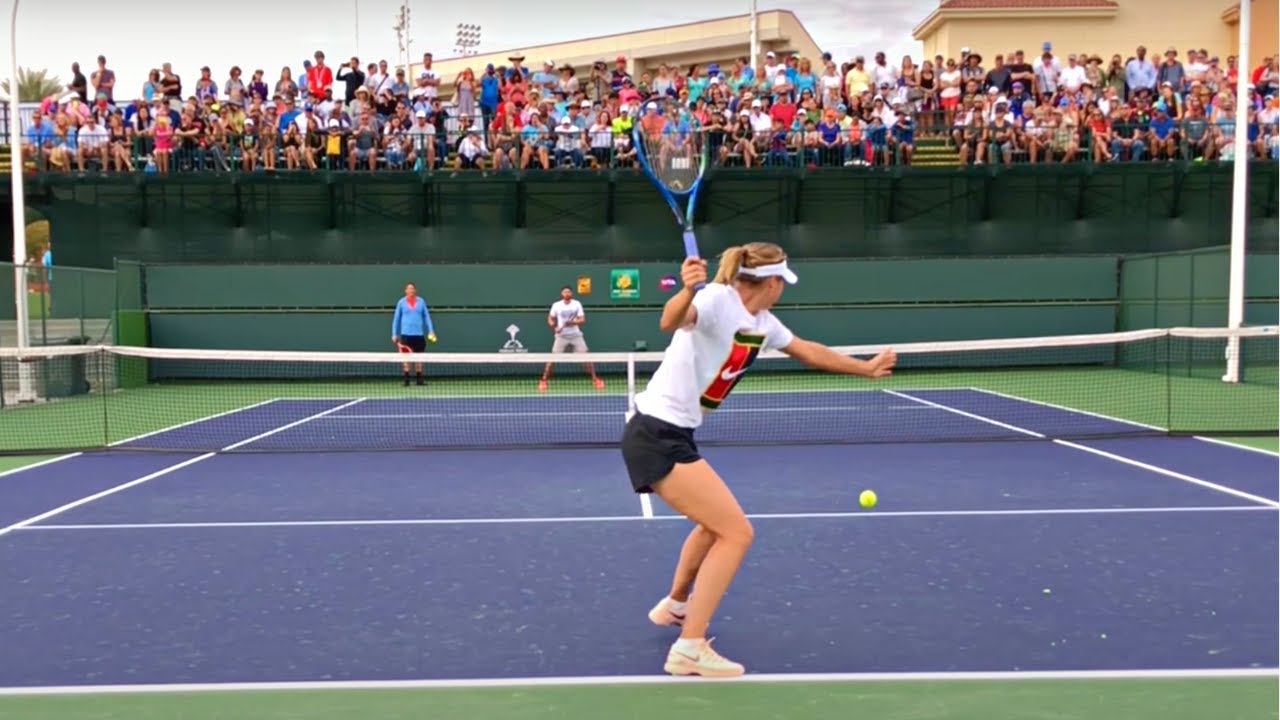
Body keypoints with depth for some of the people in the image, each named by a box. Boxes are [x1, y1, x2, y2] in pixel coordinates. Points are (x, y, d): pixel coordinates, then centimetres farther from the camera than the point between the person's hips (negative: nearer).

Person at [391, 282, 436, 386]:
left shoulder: (421, 301, 6)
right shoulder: (401, 302, 3)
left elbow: (427, 316, 9)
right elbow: (396, 318, 7)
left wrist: (431, 331, 0)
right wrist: (394, 334, 2)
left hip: (419, 334, 1)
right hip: (406, 334, -1)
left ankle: (420, 379, 12)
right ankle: (406, 380, 5)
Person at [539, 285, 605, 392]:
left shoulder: (577, 304, -3)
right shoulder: (556, 305, -1)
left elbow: (582, 319, -7)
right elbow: (550, 319, 10)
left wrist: (573, 322, -26)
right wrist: (554, 327, -9)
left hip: (576, 335, 0)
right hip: (561, 336, 0)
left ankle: (595, 379, 7)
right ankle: (544, 380, 3)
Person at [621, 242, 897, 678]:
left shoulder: (762, 323, 10)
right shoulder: (719, 299, -17)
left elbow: (809, 352, 27)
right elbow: (671, 322, -39)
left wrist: (867, 368, 35)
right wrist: (687, 290, -60)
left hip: (668, 436, 10)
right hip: (657, 435, -10)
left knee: (715, 524, 28)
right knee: (737, 532, -10)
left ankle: (674, 605, 48)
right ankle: (689, 649, -6)